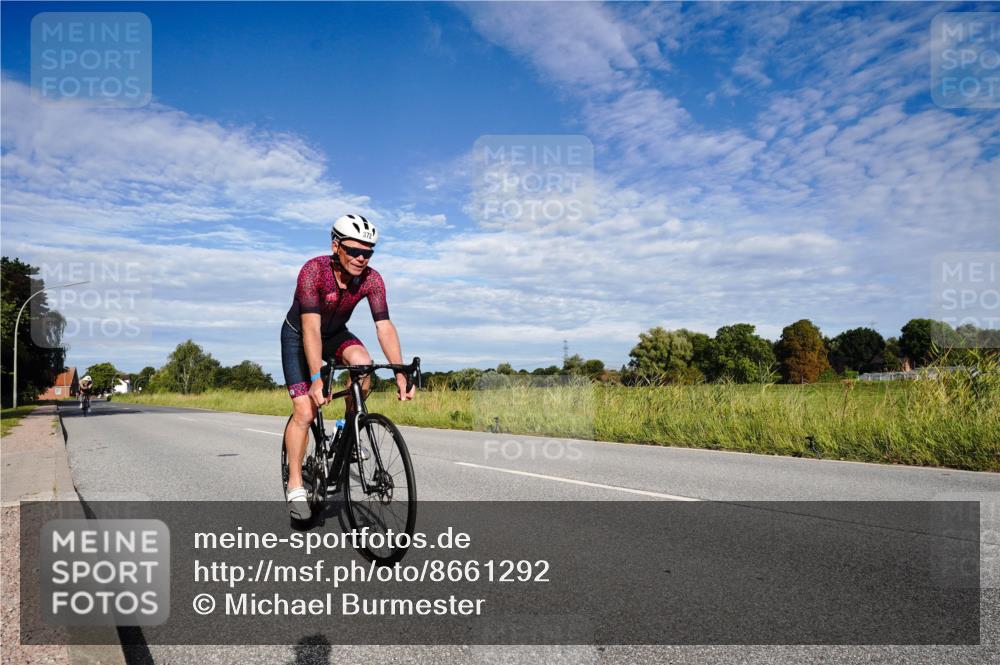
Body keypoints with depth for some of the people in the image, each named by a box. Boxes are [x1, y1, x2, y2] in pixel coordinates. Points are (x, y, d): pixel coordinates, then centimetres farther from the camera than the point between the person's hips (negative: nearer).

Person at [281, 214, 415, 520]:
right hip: (298, 336, -3)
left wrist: (401, 374, -36)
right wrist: (317, 379, -46)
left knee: (362, 362, -30)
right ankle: (295, 486, 4)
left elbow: (384, 326, -27)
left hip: (335, 333, 3)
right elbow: (311, 328, -39)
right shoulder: (313, 270, -33)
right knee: (305, 411, -12)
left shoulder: (372, 279, -22)